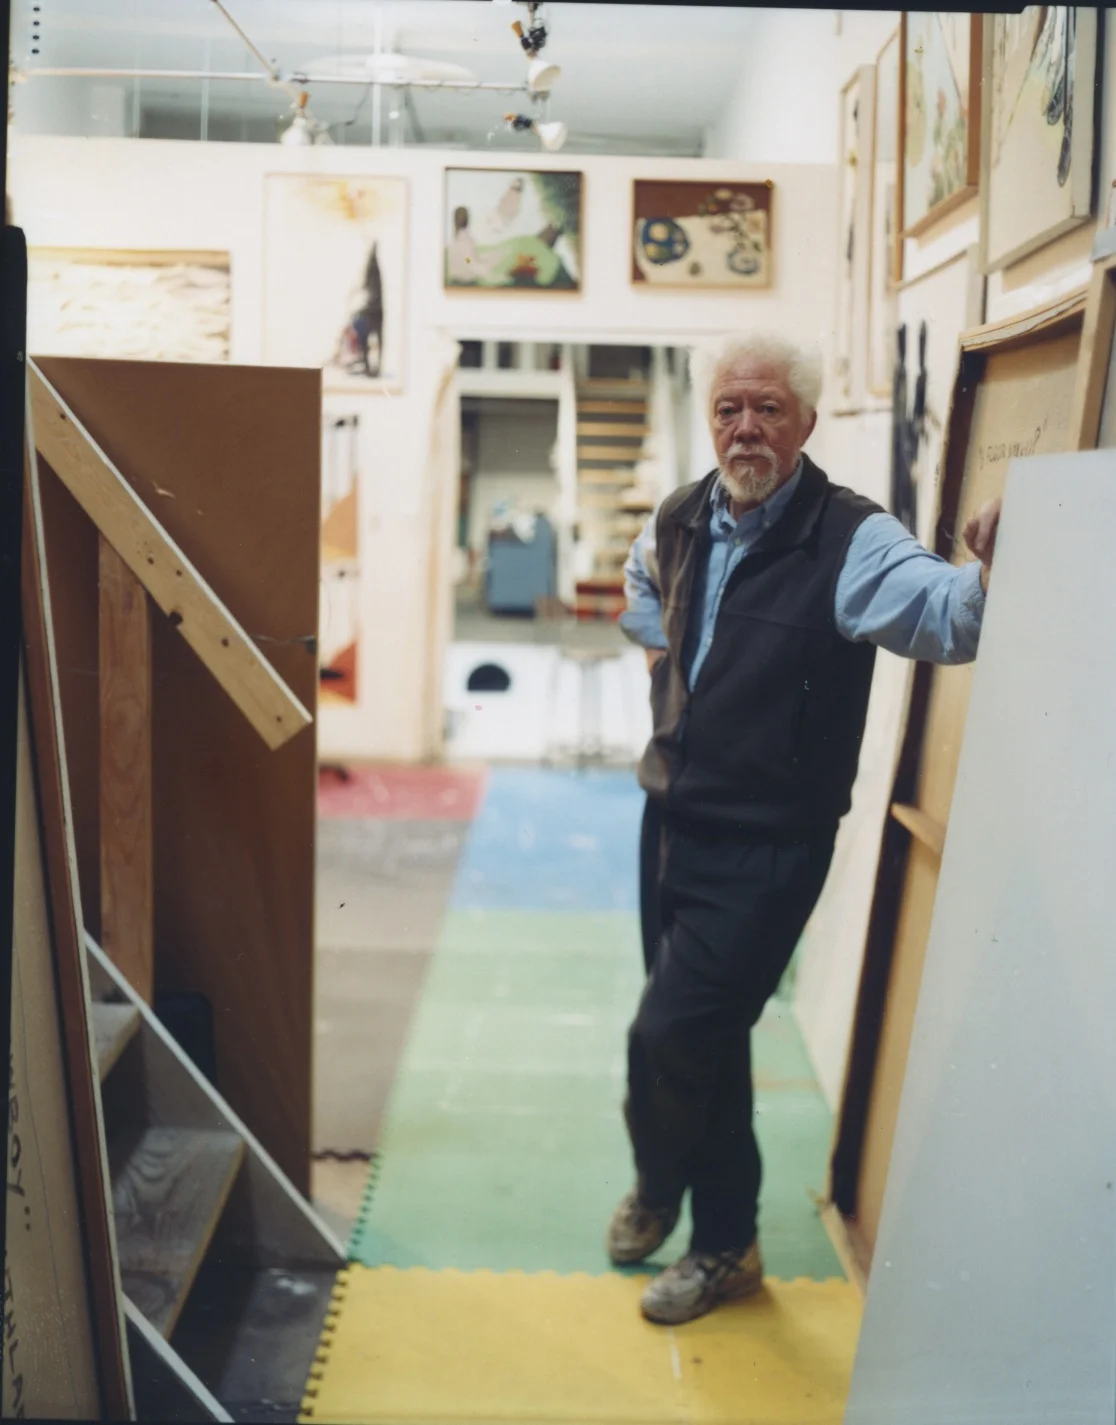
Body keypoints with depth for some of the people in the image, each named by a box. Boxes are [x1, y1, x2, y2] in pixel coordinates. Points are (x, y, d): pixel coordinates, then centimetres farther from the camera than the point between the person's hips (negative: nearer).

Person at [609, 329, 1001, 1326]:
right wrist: (667, 657, 8)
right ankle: (724, 1243, 36)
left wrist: (986, 573, -57)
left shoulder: (848, 542, -17)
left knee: (669, 1037, -7)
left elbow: (941, 613, -36)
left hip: (768, 842, -6)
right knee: (701, 1035, 17)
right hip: (675, 819, 7)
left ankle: (657, 1193, 24)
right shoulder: (679, 523, 3)